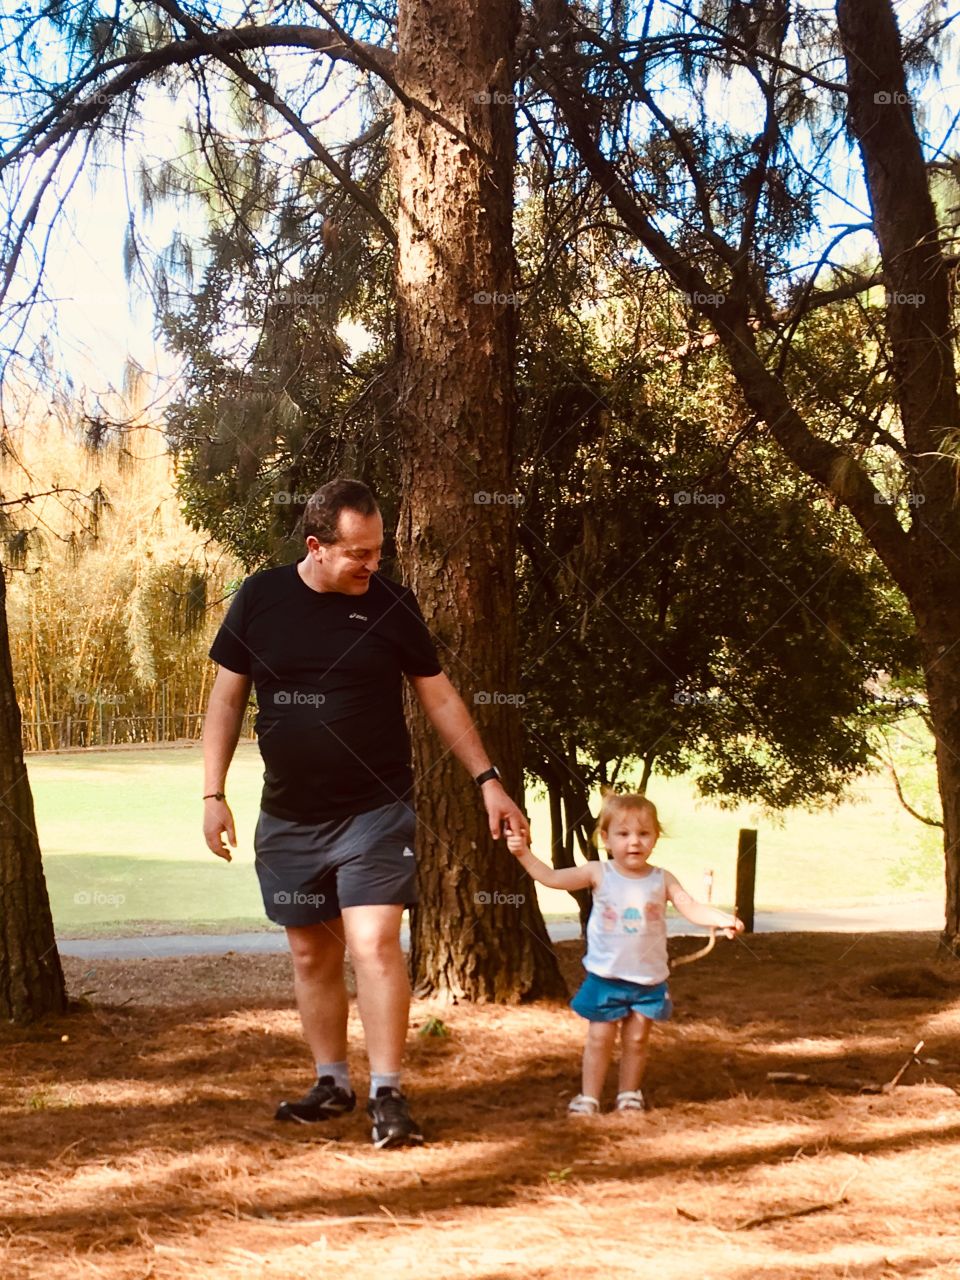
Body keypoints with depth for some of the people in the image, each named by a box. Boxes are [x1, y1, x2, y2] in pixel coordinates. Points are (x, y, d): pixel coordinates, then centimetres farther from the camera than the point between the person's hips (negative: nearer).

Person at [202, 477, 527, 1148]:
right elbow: (227, 699, 5)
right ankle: (332, 1082, 27)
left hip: (375, 810, -2)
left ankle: (388, 1094, -7)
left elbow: (440, 697, 4)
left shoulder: (391, 604, -4)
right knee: (312, 955, 12)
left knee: (375, 944, -14)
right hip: (289, 817, 3)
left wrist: (488, 780, 1)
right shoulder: (260, 600, -2)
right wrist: (214, 793, 0)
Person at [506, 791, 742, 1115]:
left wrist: (722, 919, -29)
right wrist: (523, 853, -20)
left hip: (649, 979, 1)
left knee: (637, 1039, 9)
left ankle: (629, 1095, 26)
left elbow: (692, 908, -11)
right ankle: (588, 1097, 14)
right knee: (599, 1038, 4)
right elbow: (552, 877, -9)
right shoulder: (599, 874, -7)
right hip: (605, 976, -1)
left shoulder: (662, 880, -4)